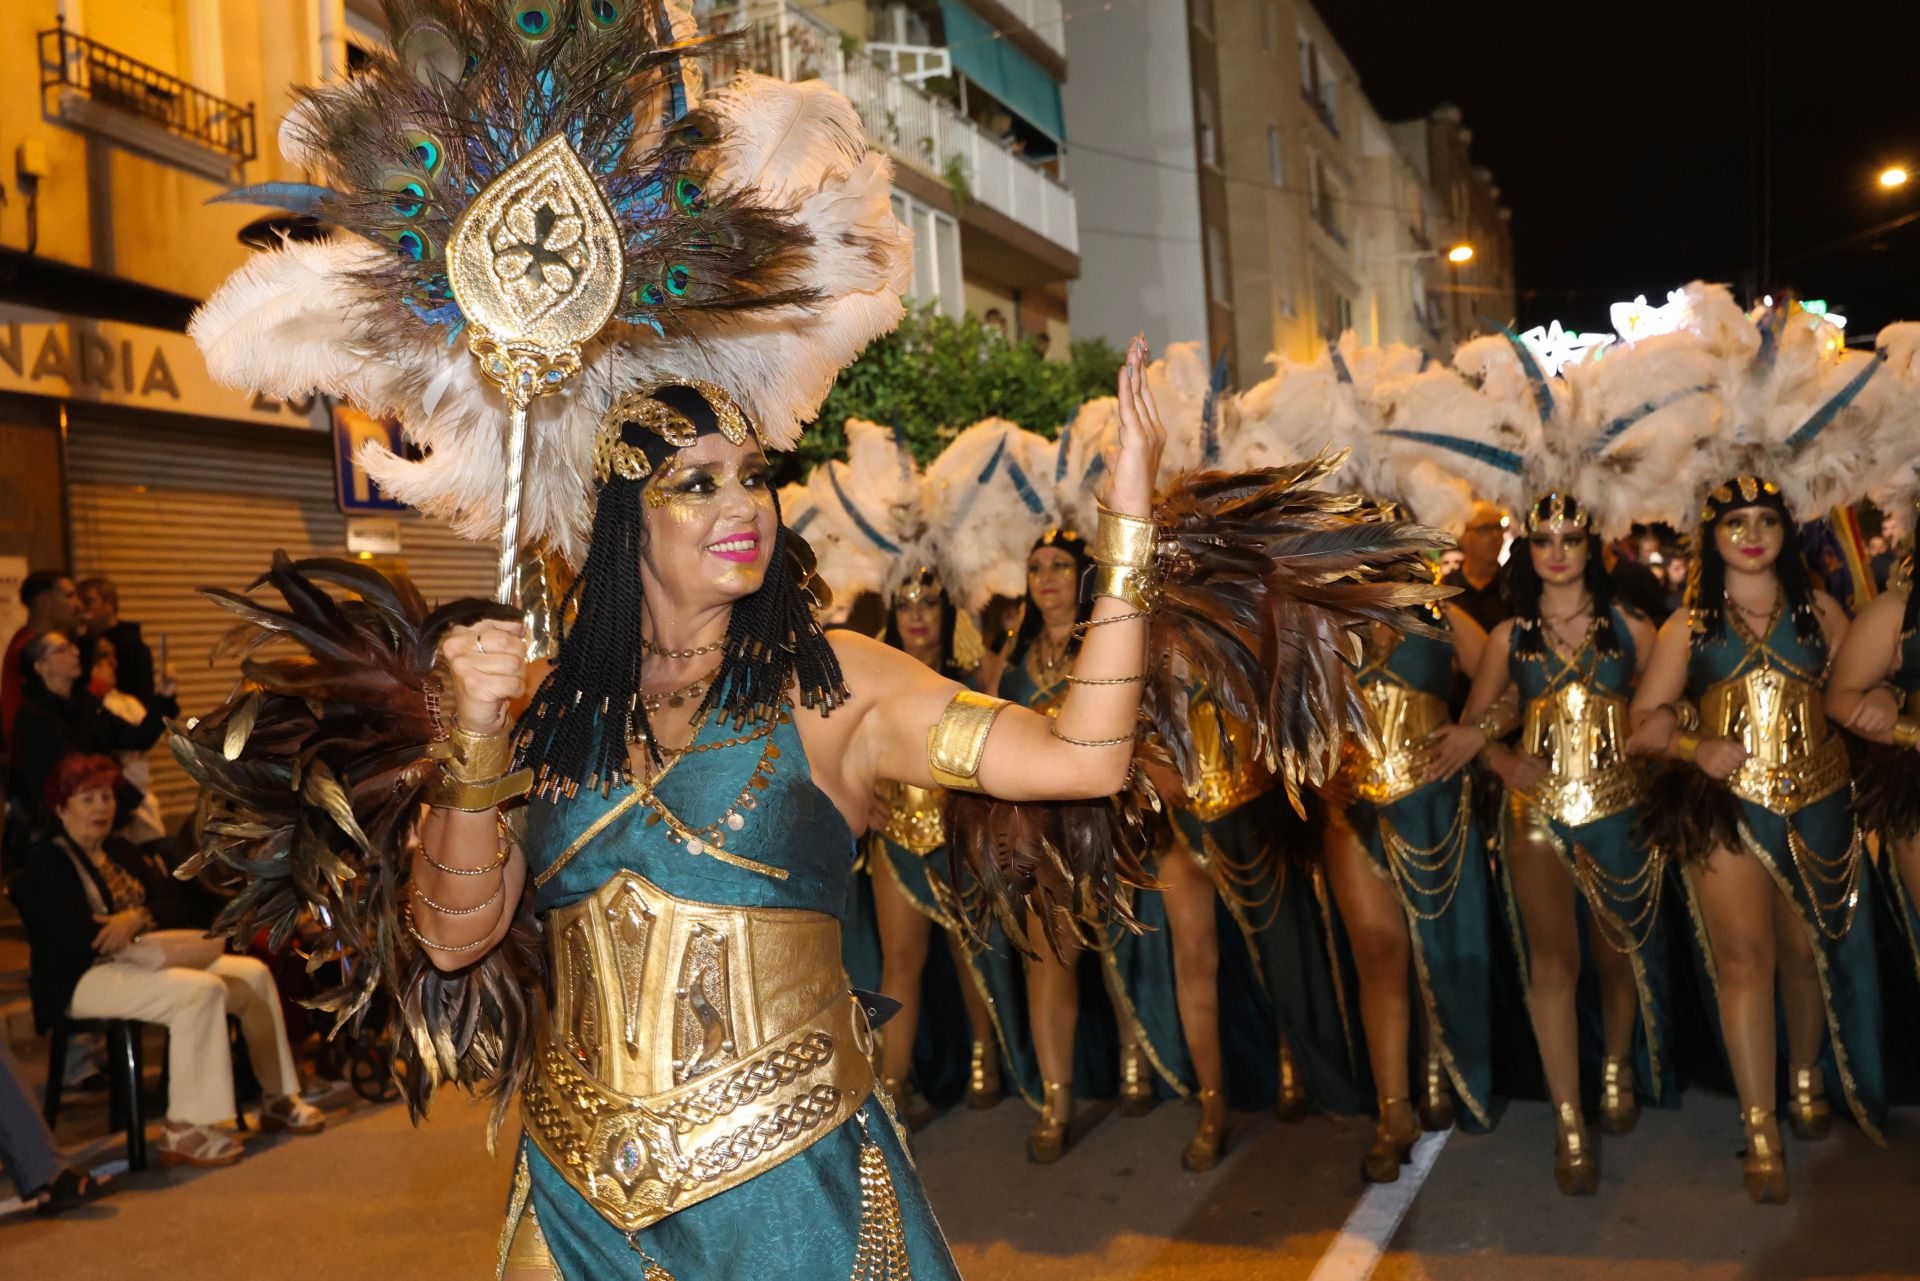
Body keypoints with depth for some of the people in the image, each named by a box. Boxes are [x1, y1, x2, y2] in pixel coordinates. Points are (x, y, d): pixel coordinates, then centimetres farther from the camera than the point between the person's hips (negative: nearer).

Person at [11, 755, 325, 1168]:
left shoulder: (118, 851, 18)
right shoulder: (46, 863, -6)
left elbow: (167, 901, 7)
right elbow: (82, 936, -19)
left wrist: (137, 918, -17)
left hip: (135, 958, 8)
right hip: (86, 978, -8)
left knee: (255, 973, -7)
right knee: (200, 989, -33)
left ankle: (279, 1098, 1)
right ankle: (184, 1129, -31)